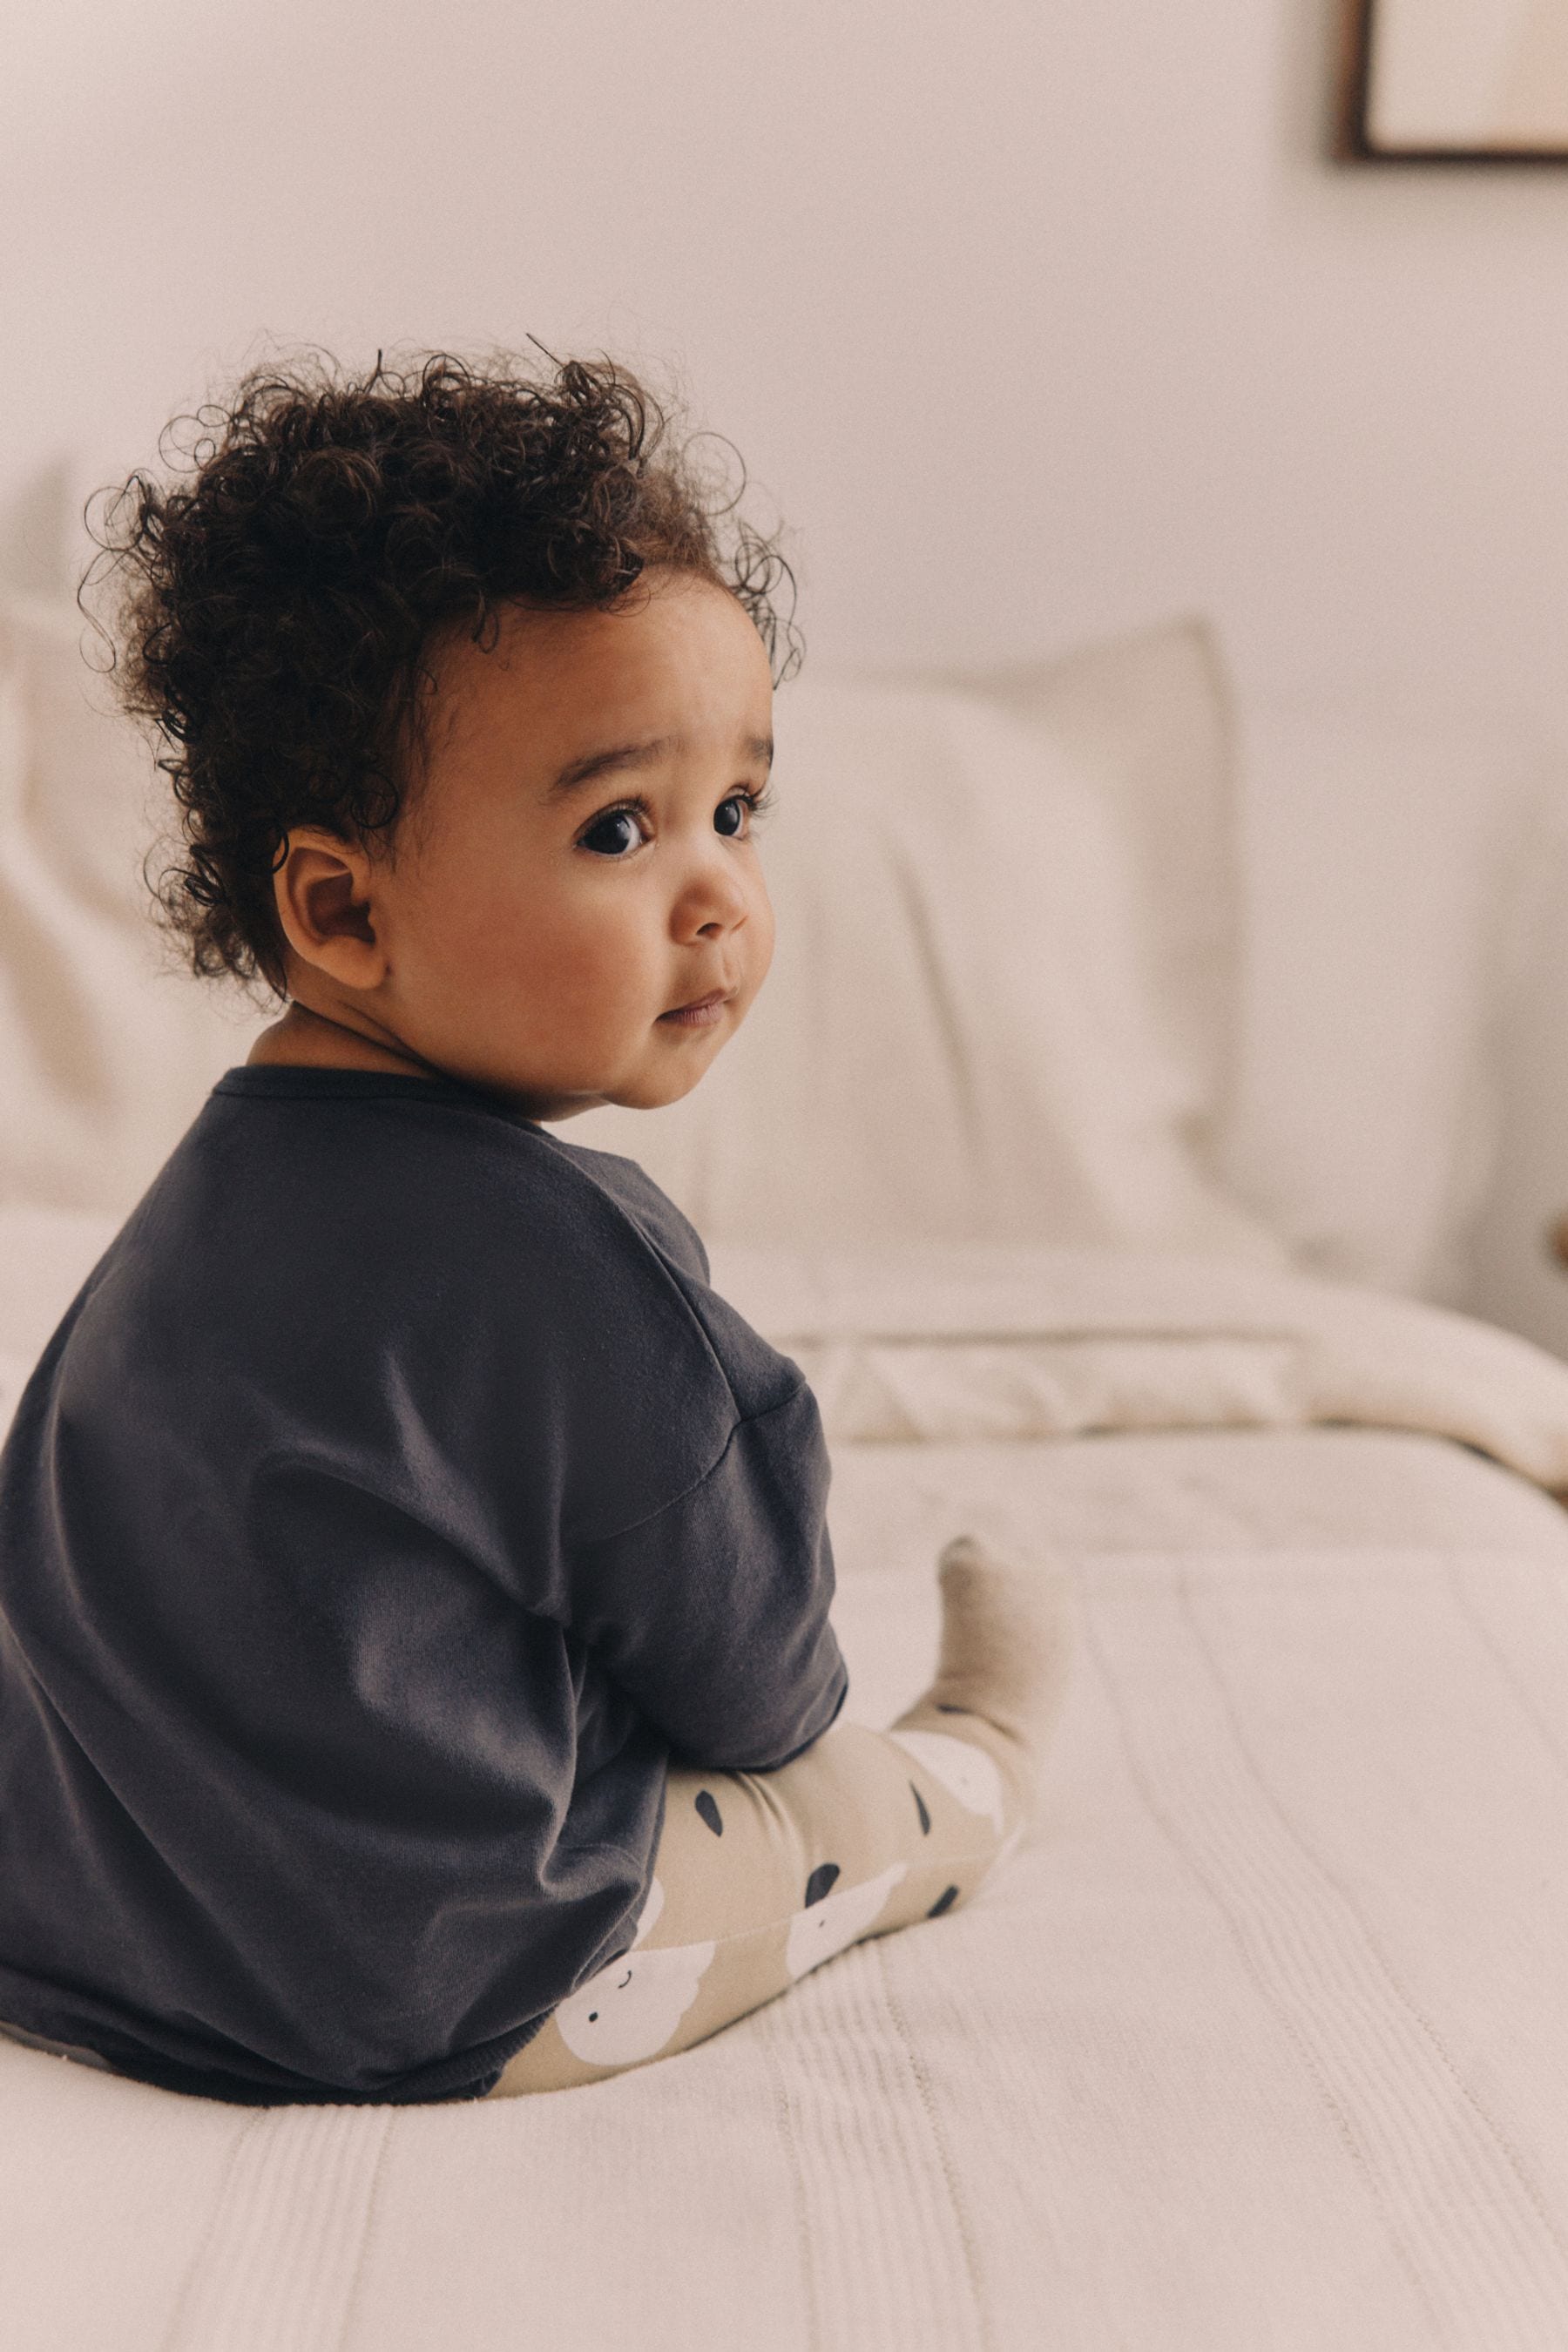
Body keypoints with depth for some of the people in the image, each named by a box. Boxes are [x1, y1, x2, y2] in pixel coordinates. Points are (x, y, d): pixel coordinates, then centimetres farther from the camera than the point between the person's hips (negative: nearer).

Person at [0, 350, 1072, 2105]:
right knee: (881, 1799, 15)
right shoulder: (557, 1259, -28)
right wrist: (799, 1727, 10)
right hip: (417, 2005, -8)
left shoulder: (223, 1176, -1)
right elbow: (746, 1683, -16)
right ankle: (979, 1769, 45)